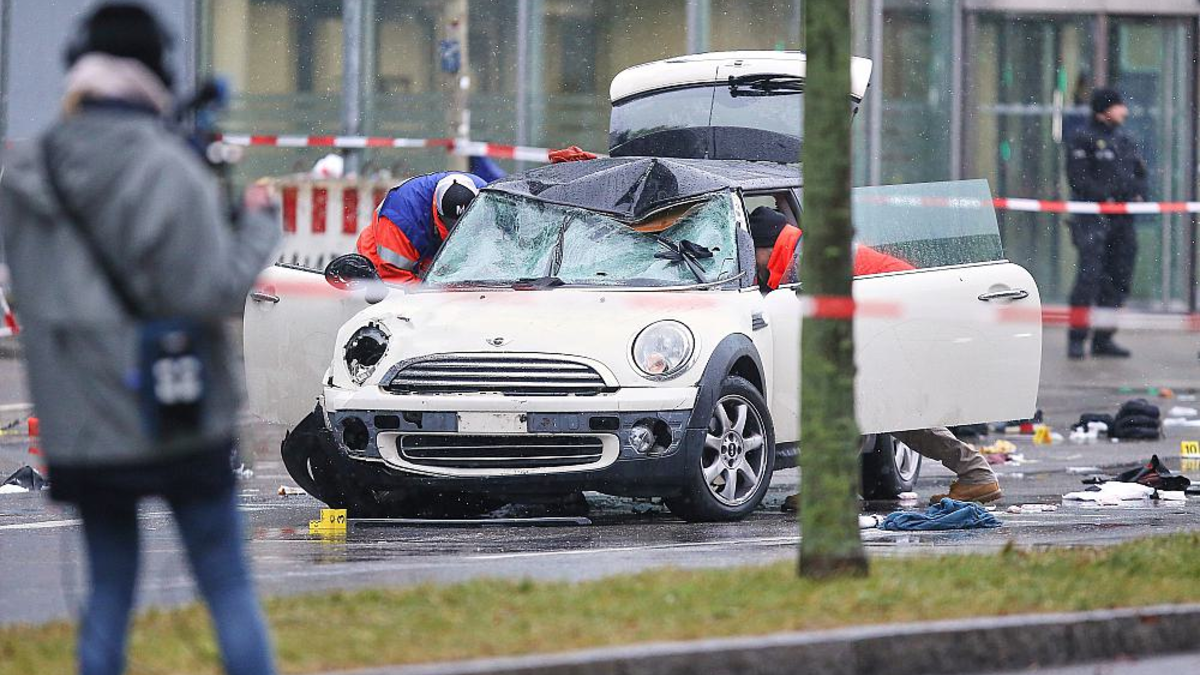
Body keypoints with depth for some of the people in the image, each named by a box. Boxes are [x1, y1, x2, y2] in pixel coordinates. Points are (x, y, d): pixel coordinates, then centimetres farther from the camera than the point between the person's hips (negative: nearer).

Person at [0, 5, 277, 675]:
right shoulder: (167, 169, -15)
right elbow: (213, 289, -17)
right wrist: (260, 221, -1)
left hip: (80, 426, 4)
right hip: (180, 422, -4)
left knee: (109, 589, 15)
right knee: (230, 587, 7)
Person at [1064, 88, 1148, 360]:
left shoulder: (1124, 140, 18)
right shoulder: (1082, 139, -3)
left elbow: (1140, 174, 21)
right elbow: (1078, 179, -11)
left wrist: (1138, 194, 1)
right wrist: (1107, 196, -17)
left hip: (1122, 221, 7)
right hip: (1093, 218, -7)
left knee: (1118, 280, 7)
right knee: (1089, 274, -15)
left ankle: (1103, 338, 14)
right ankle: (1076, 339, -14)